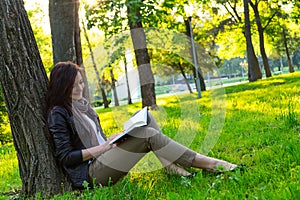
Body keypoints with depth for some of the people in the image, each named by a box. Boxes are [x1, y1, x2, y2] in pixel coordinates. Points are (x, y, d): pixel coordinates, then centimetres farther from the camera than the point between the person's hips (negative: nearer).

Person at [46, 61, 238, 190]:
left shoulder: (83, 104, 17)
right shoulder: (58, 114, -8)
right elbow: (65, 157, -14)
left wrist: (111, 140, 1)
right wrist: (104, 147, -15)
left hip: (103, 160, 9)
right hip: (90, 173, -9)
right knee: (148, 135, -23)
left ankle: (170, 164, -16)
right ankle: (206, 163, -16)